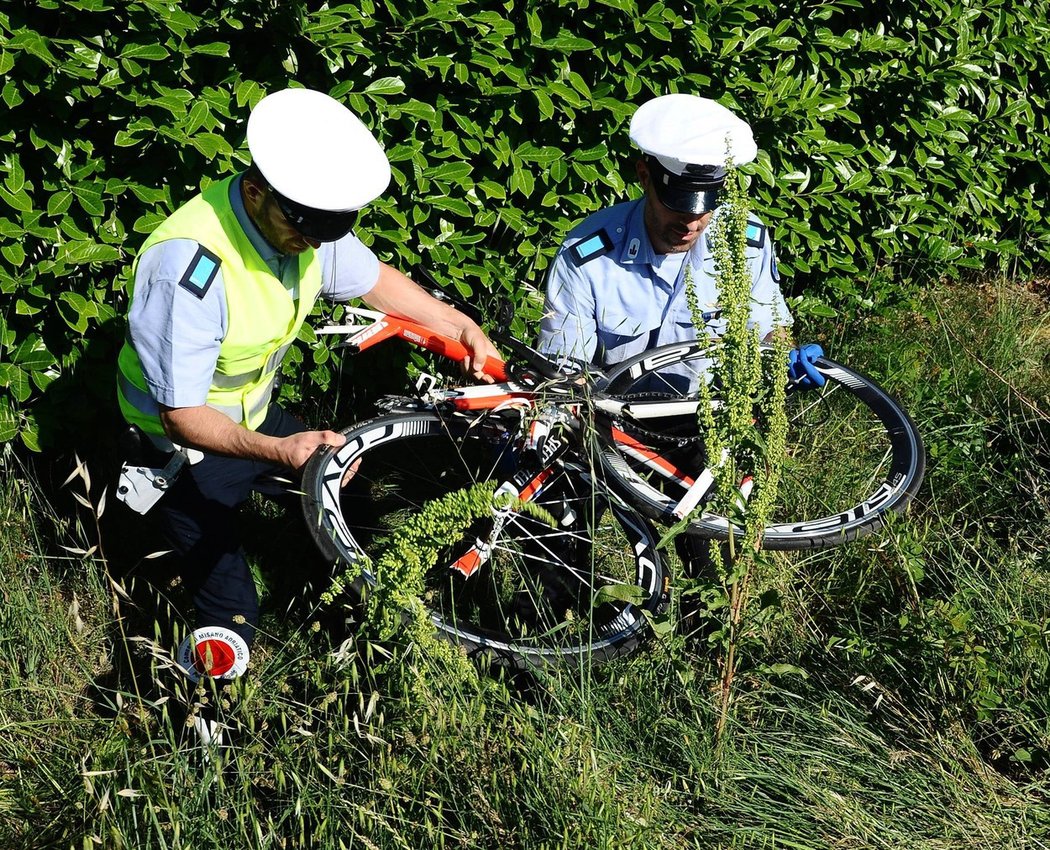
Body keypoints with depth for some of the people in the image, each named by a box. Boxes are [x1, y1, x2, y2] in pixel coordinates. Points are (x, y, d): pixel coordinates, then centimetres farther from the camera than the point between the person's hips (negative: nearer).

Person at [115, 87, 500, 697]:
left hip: (252, 412, 7)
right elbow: (181, 414, -35)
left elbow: (372, 279, 6)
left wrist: (458, 324, -6)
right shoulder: (190, 269, -40)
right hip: (184, 439, -7)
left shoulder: (305, 223, -16)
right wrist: (276, 452, -50)